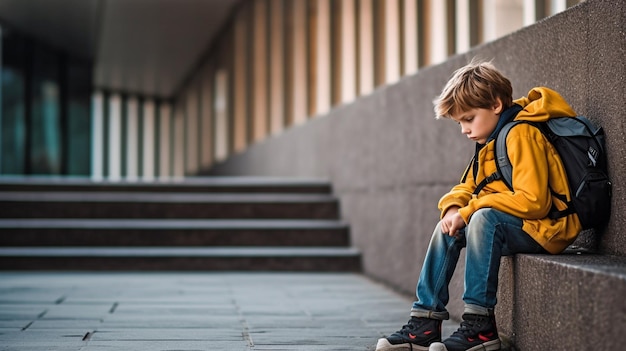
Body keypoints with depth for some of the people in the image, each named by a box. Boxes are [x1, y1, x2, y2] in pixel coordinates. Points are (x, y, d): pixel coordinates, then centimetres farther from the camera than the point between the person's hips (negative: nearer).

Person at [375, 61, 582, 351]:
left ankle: (480, 325, -29)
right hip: (517, 226, 10)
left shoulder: (522, 134, -18)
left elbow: (532, 201, -27)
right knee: (448, 228, 6)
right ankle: (425, 322, 1)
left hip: (546, 226, -10)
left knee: (483, 219, -32)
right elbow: (468, 187, 17)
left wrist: (469, 211, -22)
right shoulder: (493, 139, 13)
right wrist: (453, 208, -8)